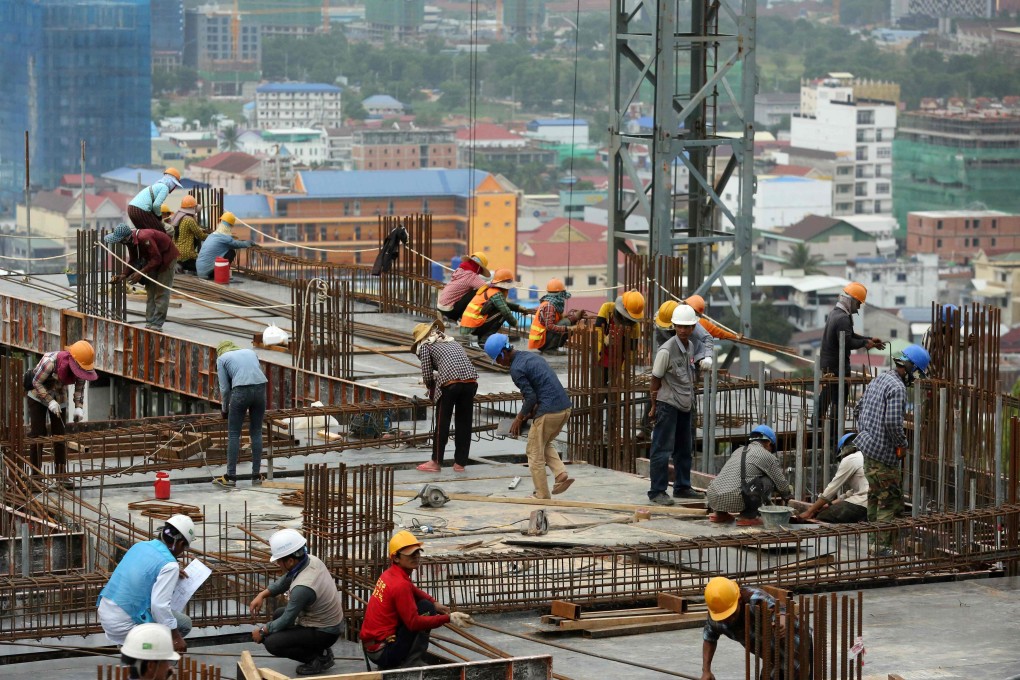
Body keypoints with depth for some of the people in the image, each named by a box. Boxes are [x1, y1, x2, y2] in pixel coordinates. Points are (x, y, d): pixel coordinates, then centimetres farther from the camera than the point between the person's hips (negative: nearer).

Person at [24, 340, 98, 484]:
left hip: (59, 398, 5)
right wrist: (50, 401, -30)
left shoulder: (81, 367, -19)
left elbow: (79, 388, -5)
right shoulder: (50, 362, -35)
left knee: (60, 434, 1)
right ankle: (35, 476, -4)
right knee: (37, 434, -8)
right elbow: (36, 382, -25)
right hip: (38, 396, -5)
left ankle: (61, 474, 6)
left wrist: (79, 407, -18)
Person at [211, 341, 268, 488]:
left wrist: (225, 409, 27)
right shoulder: (250, 352, 28)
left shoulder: (222, 358, 16)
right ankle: (256, 476, 14)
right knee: (256, 433, 13)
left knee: (233, 434, 5)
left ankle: (230, 477, 4)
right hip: (260, 389, 4)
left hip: (241, 391, -4)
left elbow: (225, 388, 11)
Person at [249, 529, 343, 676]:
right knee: (278, 614, 25)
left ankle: (319, 658, -2)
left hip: (323, 633, -9)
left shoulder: (302, 587, -32)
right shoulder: (312, 560, -8)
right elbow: (284, 581, 11)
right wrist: (262, 595, 2)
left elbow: (287, 620, -20)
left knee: (271, 643, -16)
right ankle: (320, 649, 18)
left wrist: (262, 631, -4)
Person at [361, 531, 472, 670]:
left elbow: (414, 591, 23)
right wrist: (448, 618, -23)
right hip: (383, 652, -9)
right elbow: (414, 622, -22)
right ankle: (412, 662, -5)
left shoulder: (389, 575, 7)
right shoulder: (400, 585, -20)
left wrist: (434, 603, 3)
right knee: (425, 608, -7)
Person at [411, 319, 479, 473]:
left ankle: (436, 462, 13)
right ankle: (460, 463, 17)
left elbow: (427, 375, 7)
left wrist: (431, 390, 26)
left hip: (450, 381, -5)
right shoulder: (453, 342, 31)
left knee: (442, 422, 6)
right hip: (470, 380, 5)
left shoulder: (425, 346, 14)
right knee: (464, 423, 12)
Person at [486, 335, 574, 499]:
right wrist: (531, 411, 16)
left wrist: (519, 418, 1)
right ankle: (561, 474, 8)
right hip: (565, 407, 9)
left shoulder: (516, 369, -11)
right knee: (545, 444, 27)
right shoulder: (531, 356, 17)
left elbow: (531, 398, -13)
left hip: (549, 412, -9)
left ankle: (542, 495, 11)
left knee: (535, 453, 7)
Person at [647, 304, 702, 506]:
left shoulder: (689, 346, 7)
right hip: (668, 405, -8)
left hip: (685, 406, 8)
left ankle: (682, 487, 27)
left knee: (684, 449, 16)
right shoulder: (666, 351, -17)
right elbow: (656, 379, -11)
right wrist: (654, 406, -7)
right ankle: (657, 491, -3)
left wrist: (690, 400, 18)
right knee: (662, 449, -6)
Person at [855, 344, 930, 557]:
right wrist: (902, 444, -12)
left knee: (876, 495, 19)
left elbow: (860, 406, 20)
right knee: (890, 499, -1)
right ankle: (883, 545, 1)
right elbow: (893, 422, -27)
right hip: (884, 452, -10)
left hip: (868, 446, 10)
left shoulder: (878, 380, 10)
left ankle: (876, 543, 28)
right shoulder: (897, 388, -20)